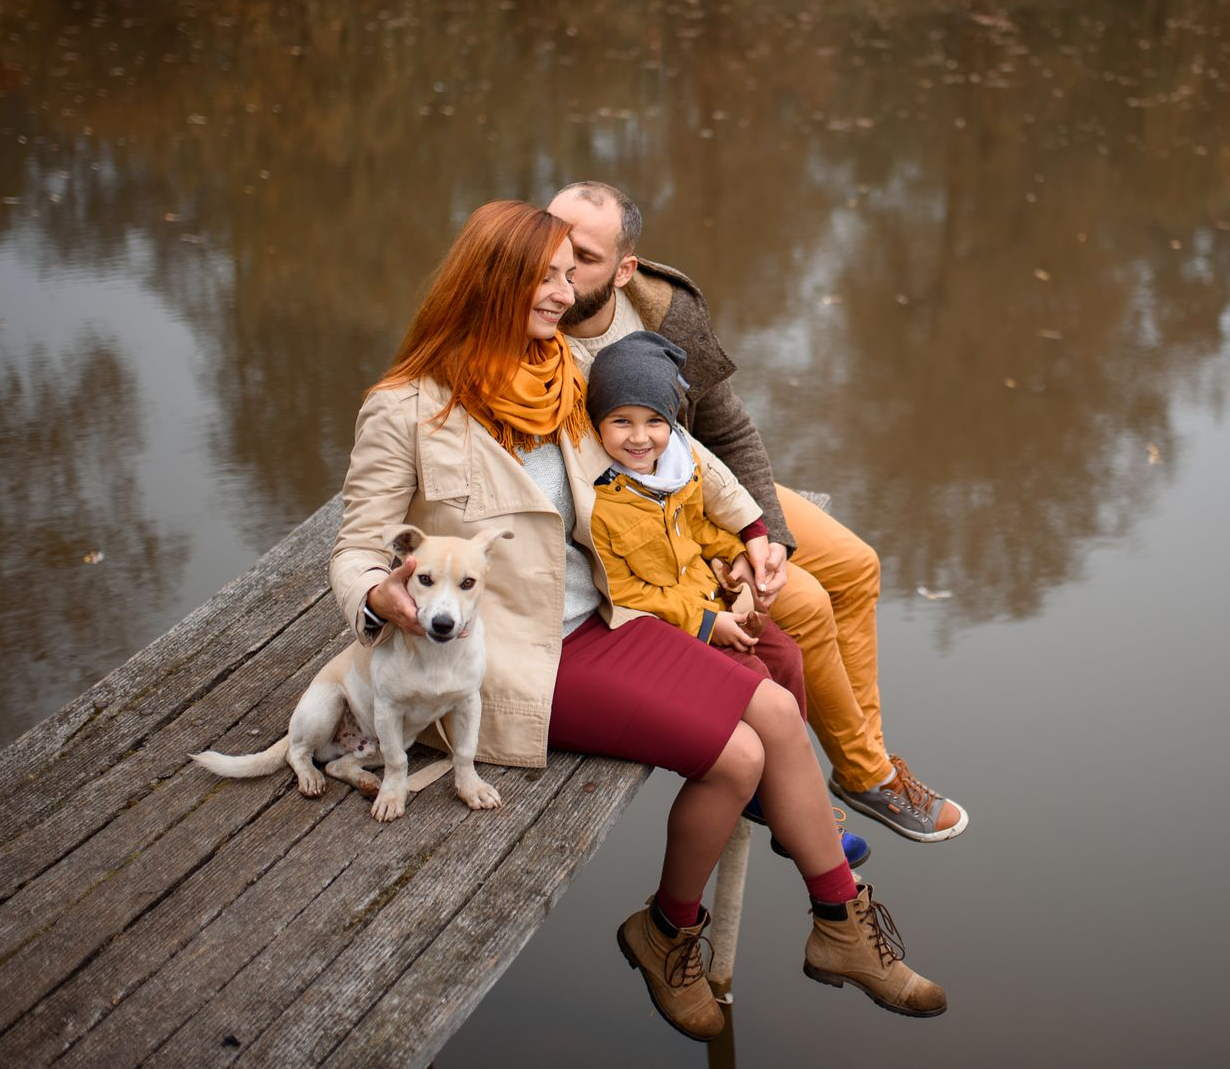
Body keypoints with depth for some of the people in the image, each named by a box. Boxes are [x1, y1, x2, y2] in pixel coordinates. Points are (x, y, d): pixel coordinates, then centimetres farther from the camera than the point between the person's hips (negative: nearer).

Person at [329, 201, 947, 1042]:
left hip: (597, 618, 7)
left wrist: (752, 526, 22)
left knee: (776, 711, -9)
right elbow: (357, 553, -12)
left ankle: (843, 926, 9)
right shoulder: (407, 411, -13)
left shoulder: (568, 374, 6)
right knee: (735, 755, -16)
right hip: (516, 654, -6)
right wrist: (381, 600, -35)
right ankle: (669, 933, 11)